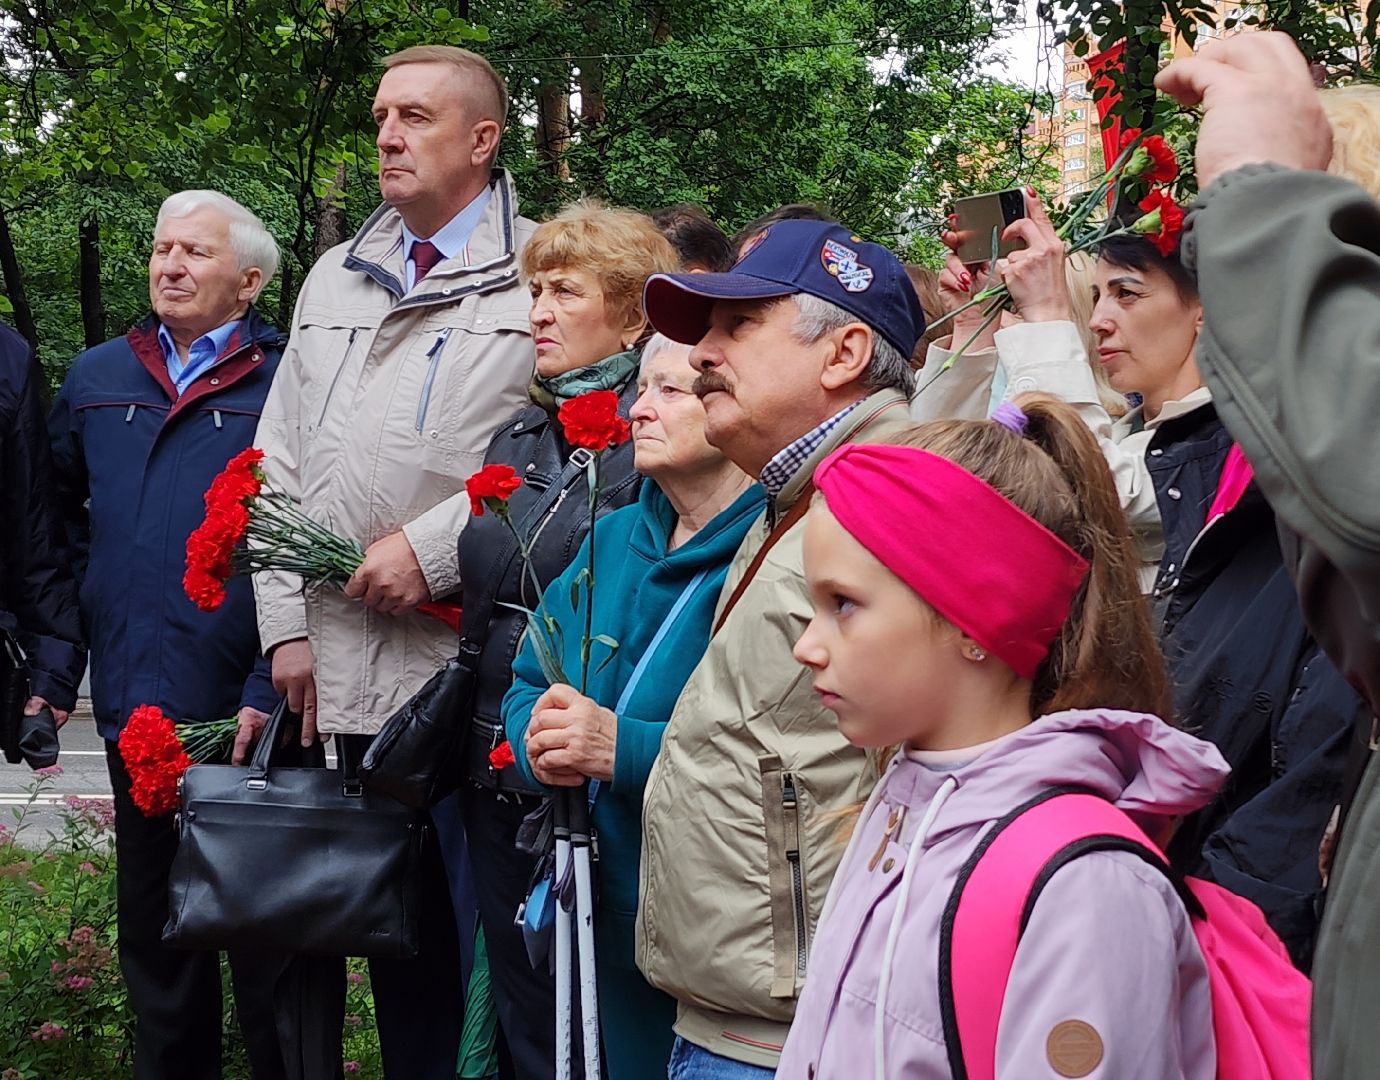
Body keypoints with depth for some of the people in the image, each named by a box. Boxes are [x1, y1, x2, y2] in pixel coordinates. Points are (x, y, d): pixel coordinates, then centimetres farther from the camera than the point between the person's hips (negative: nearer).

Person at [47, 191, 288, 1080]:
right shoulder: (98, 379, 11)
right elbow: (59, 507, 23)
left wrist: (272, 692, -19)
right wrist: (83, 616, 13)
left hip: (249, 713, -5)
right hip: (136, 706, 5)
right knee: (155, 931, 16)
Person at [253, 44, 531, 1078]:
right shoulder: (335, 282, 18)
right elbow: (281, 462, 17)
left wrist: (434, 546, -15)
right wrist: (288, 624, 7)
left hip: (478, 666, -5)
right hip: (353, 673, 6)